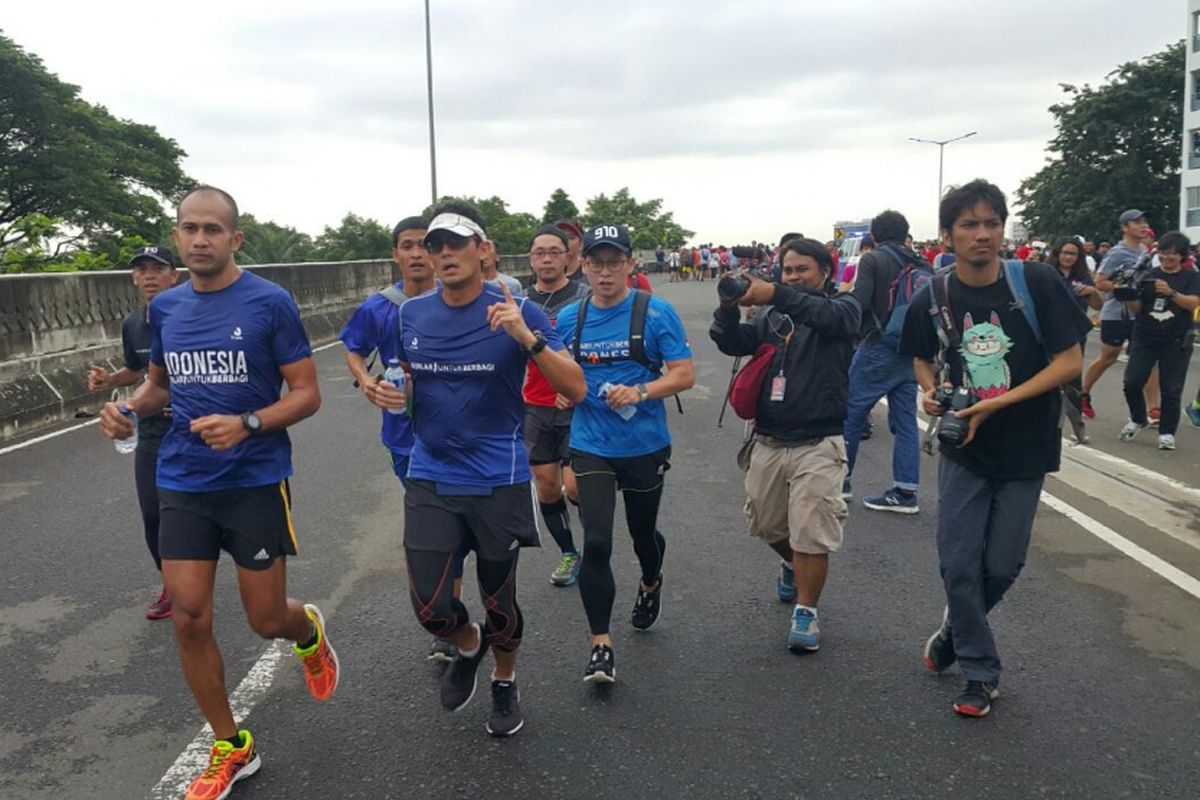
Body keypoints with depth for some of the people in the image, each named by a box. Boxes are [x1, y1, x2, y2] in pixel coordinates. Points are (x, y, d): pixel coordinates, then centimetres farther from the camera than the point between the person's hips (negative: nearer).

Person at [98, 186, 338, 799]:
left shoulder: (270, 303, -8)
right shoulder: (165, 308, 7)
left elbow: (307, 394, -8)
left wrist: (247, 425, -24)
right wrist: (129, 408, -2)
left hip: (256, 480, -4)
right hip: (182, 482, 4)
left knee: (267, 621, 4)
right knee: (189, 618, 1)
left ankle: (309, 632, 43)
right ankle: (231, 748, 21)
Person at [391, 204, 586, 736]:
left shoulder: (517, 312, -10)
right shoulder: (411, 315, 2)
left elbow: (575, 390, -16)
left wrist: (528, 339, -31)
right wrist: (394, 394, -4)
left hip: (499, 480, -2)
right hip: (430, 478, 3)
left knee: (499, 599, 13)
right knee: (430, 607, -1)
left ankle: (505, 683, 42)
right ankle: (468, 645, 35)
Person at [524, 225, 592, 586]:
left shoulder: (586, 297, -7)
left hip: (577, 407, -4)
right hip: (536, 409, 4)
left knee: (575, 487, -11)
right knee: (547, 487, 9)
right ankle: (568, 553, 29)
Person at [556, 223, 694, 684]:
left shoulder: (656, 313, -9)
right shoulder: (569, 319, 1)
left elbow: (684, 375, -11)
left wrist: (641, 391, -27)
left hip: (645, 446, -1)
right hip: (591, 447, 1)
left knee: (642, 532, 19)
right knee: (596, 543, -10)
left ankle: (650, 585, 53)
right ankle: (601, 645, 2)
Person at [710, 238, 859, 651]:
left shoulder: (843, 306, 1)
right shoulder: (770, 315, 13)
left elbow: (831, 317, -25)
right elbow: (733, 343, -4)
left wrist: (775, 294, -39)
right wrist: (728, 307, -25)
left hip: (818, 443, -5)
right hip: (768, 441, 5)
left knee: (811, 535, -5)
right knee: (767, 524, 17)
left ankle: (806, 612, 10)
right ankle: (792, 563, 48)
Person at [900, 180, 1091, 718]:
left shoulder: (1037, 283, -13)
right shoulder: (933, 298, -5)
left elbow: (1070, 361, -12)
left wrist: (996, 404, -20)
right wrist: (931, 390, -10)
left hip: (1025, 451, -1)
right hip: (963, 450, 1)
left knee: (1002, 565, 7)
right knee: (957, 561, 0)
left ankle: (957, 625, 39)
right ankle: (980, 672, 21)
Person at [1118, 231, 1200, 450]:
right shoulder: (1148, 275, 7)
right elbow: (1136, 309, 3)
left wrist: (1170, 292, -30)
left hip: (1176, 342, -2)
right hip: (1144, 338, 2)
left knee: (1171, 390, -2)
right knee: (1132, 382, -6)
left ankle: (1167, 432, 10)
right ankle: (1138, 419, 18)